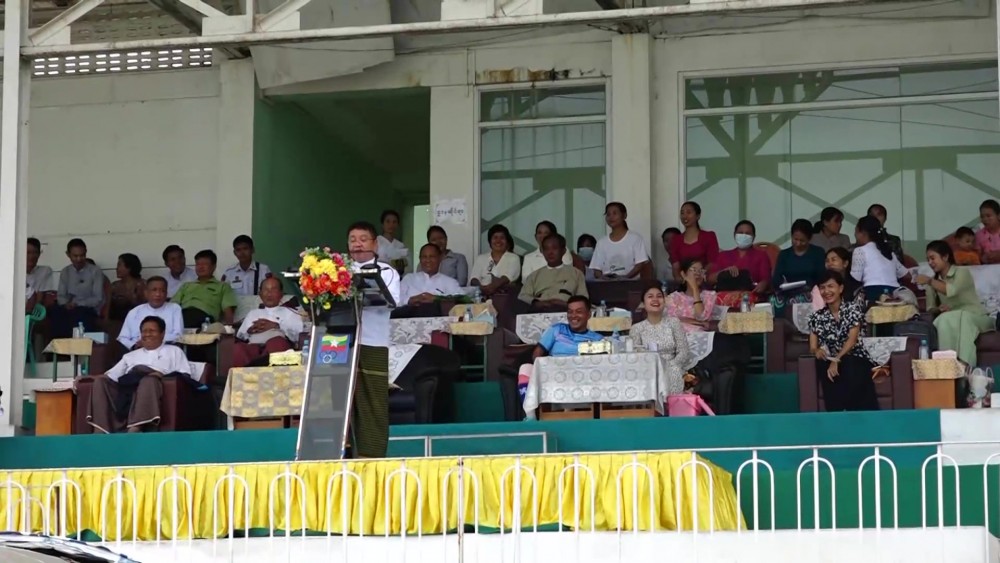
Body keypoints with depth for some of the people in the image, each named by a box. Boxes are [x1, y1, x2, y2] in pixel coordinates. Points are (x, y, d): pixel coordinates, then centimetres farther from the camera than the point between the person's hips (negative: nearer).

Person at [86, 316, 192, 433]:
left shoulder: (173, 351, 26)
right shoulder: (131, 356, 35)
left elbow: (185, 375, 11)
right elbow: (112, 374, 24)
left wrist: (163, 375, -8)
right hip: (127, 388, 4)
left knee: (148, 380, -38)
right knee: (100, 381, -22)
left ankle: (135, 429, -53)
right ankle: (100, 430, -36)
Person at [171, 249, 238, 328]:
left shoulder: (222, 286, 27)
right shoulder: (187, 286, 38)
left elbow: (228, 310, 12)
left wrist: (227, 324, -10)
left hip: (204, 316, -3)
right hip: (183, 313, 3)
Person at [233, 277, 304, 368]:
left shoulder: (289, 313, 27)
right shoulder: (252, 314, 37)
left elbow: (299, 332, 8)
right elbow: (240, 335, 26)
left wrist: (276, 326, -2)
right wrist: (249, 330, 4)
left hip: (279, 345, -2)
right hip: (253, 346, 2)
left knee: (276, 342, -41)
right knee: (237, 348, -36)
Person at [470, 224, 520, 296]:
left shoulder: (513, 258, 11)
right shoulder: (480, 258, 21)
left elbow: (507, 278, -8)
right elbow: (474, 279, 6)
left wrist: (492, 287, -29)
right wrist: (481, 287, -20)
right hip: (482, 294, 3)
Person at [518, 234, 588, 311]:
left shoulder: (576, 273, 23)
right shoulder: (535, 275, 28)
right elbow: (522, 297, 14)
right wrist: (535, 302, -9)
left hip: (564, 310, -2)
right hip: (539, 310, 2)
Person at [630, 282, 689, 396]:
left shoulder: (673, 323, 11)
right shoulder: (637, 328, 10)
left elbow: (684, 352, 3)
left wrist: (669, 366, -13)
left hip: (671, 371, 1)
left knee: (674, 370, -35)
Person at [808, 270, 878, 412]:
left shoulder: (853, 308, 6)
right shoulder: (817, 317, 14)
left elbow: (852, 339, -6)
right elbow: (812, 347, 10)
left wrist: (837, 360, -22)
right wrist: (817, 351, -17)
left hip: (855, 359, -2)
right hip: (830, 362, 2)